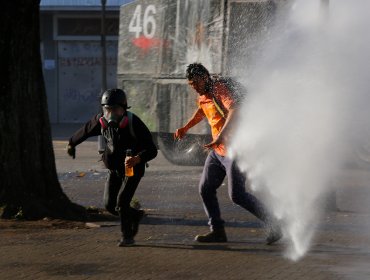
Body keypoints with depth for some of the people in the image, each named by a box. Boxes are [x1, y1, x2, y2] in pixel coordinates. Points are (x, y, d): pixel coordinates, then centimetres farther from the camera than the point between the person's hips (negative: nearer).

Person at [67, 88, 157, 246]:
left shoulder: (134, 123, -27)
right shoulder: (101, 122, -14)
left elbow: (152, 150, -29)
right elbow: (85, 131, 10)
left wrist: (137, 159, -48)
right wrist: (71, 143, 27)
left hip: (133, 167, -5)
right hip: (115, 169, 5)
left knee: (122, 201, -17)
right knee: (110, 205, 2)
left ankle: (127, 236, -2)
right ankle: (135, 216, 29)